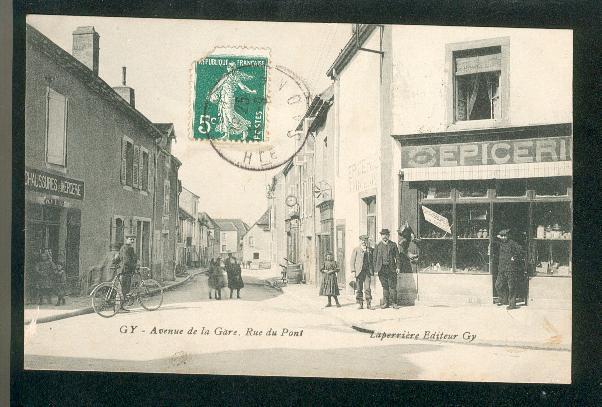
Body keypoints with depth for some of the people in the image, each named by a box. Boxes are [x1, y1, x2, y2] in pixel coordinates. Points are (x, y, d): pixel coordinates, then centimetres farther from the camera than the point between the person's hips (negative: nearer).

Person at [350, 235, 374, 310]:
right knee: (359, 289, 0)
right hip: (359, 272, -1)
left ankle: (368, 304, -1)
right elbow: (352, 261, 4)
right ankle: (360, 304, 7)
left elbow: (372, 261, 16)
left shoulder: (370, 250, 13)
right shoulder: (356, 250, 6)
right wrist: (353, 271, -6)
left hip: (368, 271, 1)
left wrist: (372, 271, 9)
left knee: (367, 288, -6)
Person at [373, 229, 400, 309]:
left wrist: (397, 267, -3)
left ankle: (393, 303, 4)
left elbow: (397, 256, 7)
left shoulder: (393, 245, 8)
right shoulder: (378, 245, 9)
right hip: (382, 268, 1)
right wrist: (375, 269, 1)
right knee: (385, 286, 4)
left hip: (391, 268, -1)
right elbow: (375, 258, 8)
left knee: (393, 286, -2)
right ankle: (386, 303, 10)